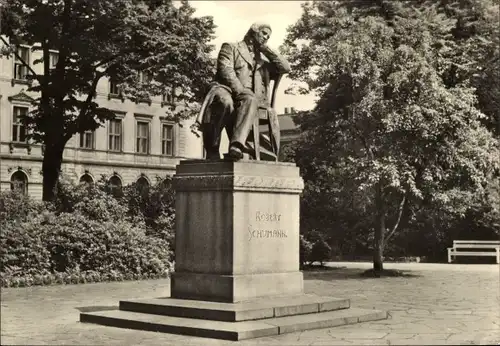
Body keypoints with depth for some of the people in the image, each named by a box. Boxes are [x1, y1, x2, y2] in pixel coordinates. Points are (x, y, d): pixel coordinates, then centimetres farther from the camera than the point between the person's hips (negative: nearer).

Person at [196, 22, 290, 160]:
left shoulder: (264, 63, 35)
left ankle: (237, 145, -56)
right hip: (226, 89, -3)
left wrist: (265, 49, 22)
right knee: (225, 102, -40)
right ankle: (212, 150, -32)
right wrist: (240, 89, -17)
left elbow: (285, 68, 20)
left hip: (250, 98, 3)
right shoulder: (231, 47, 19)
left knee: (250, 100, -36)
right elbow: (225, 70, 0)